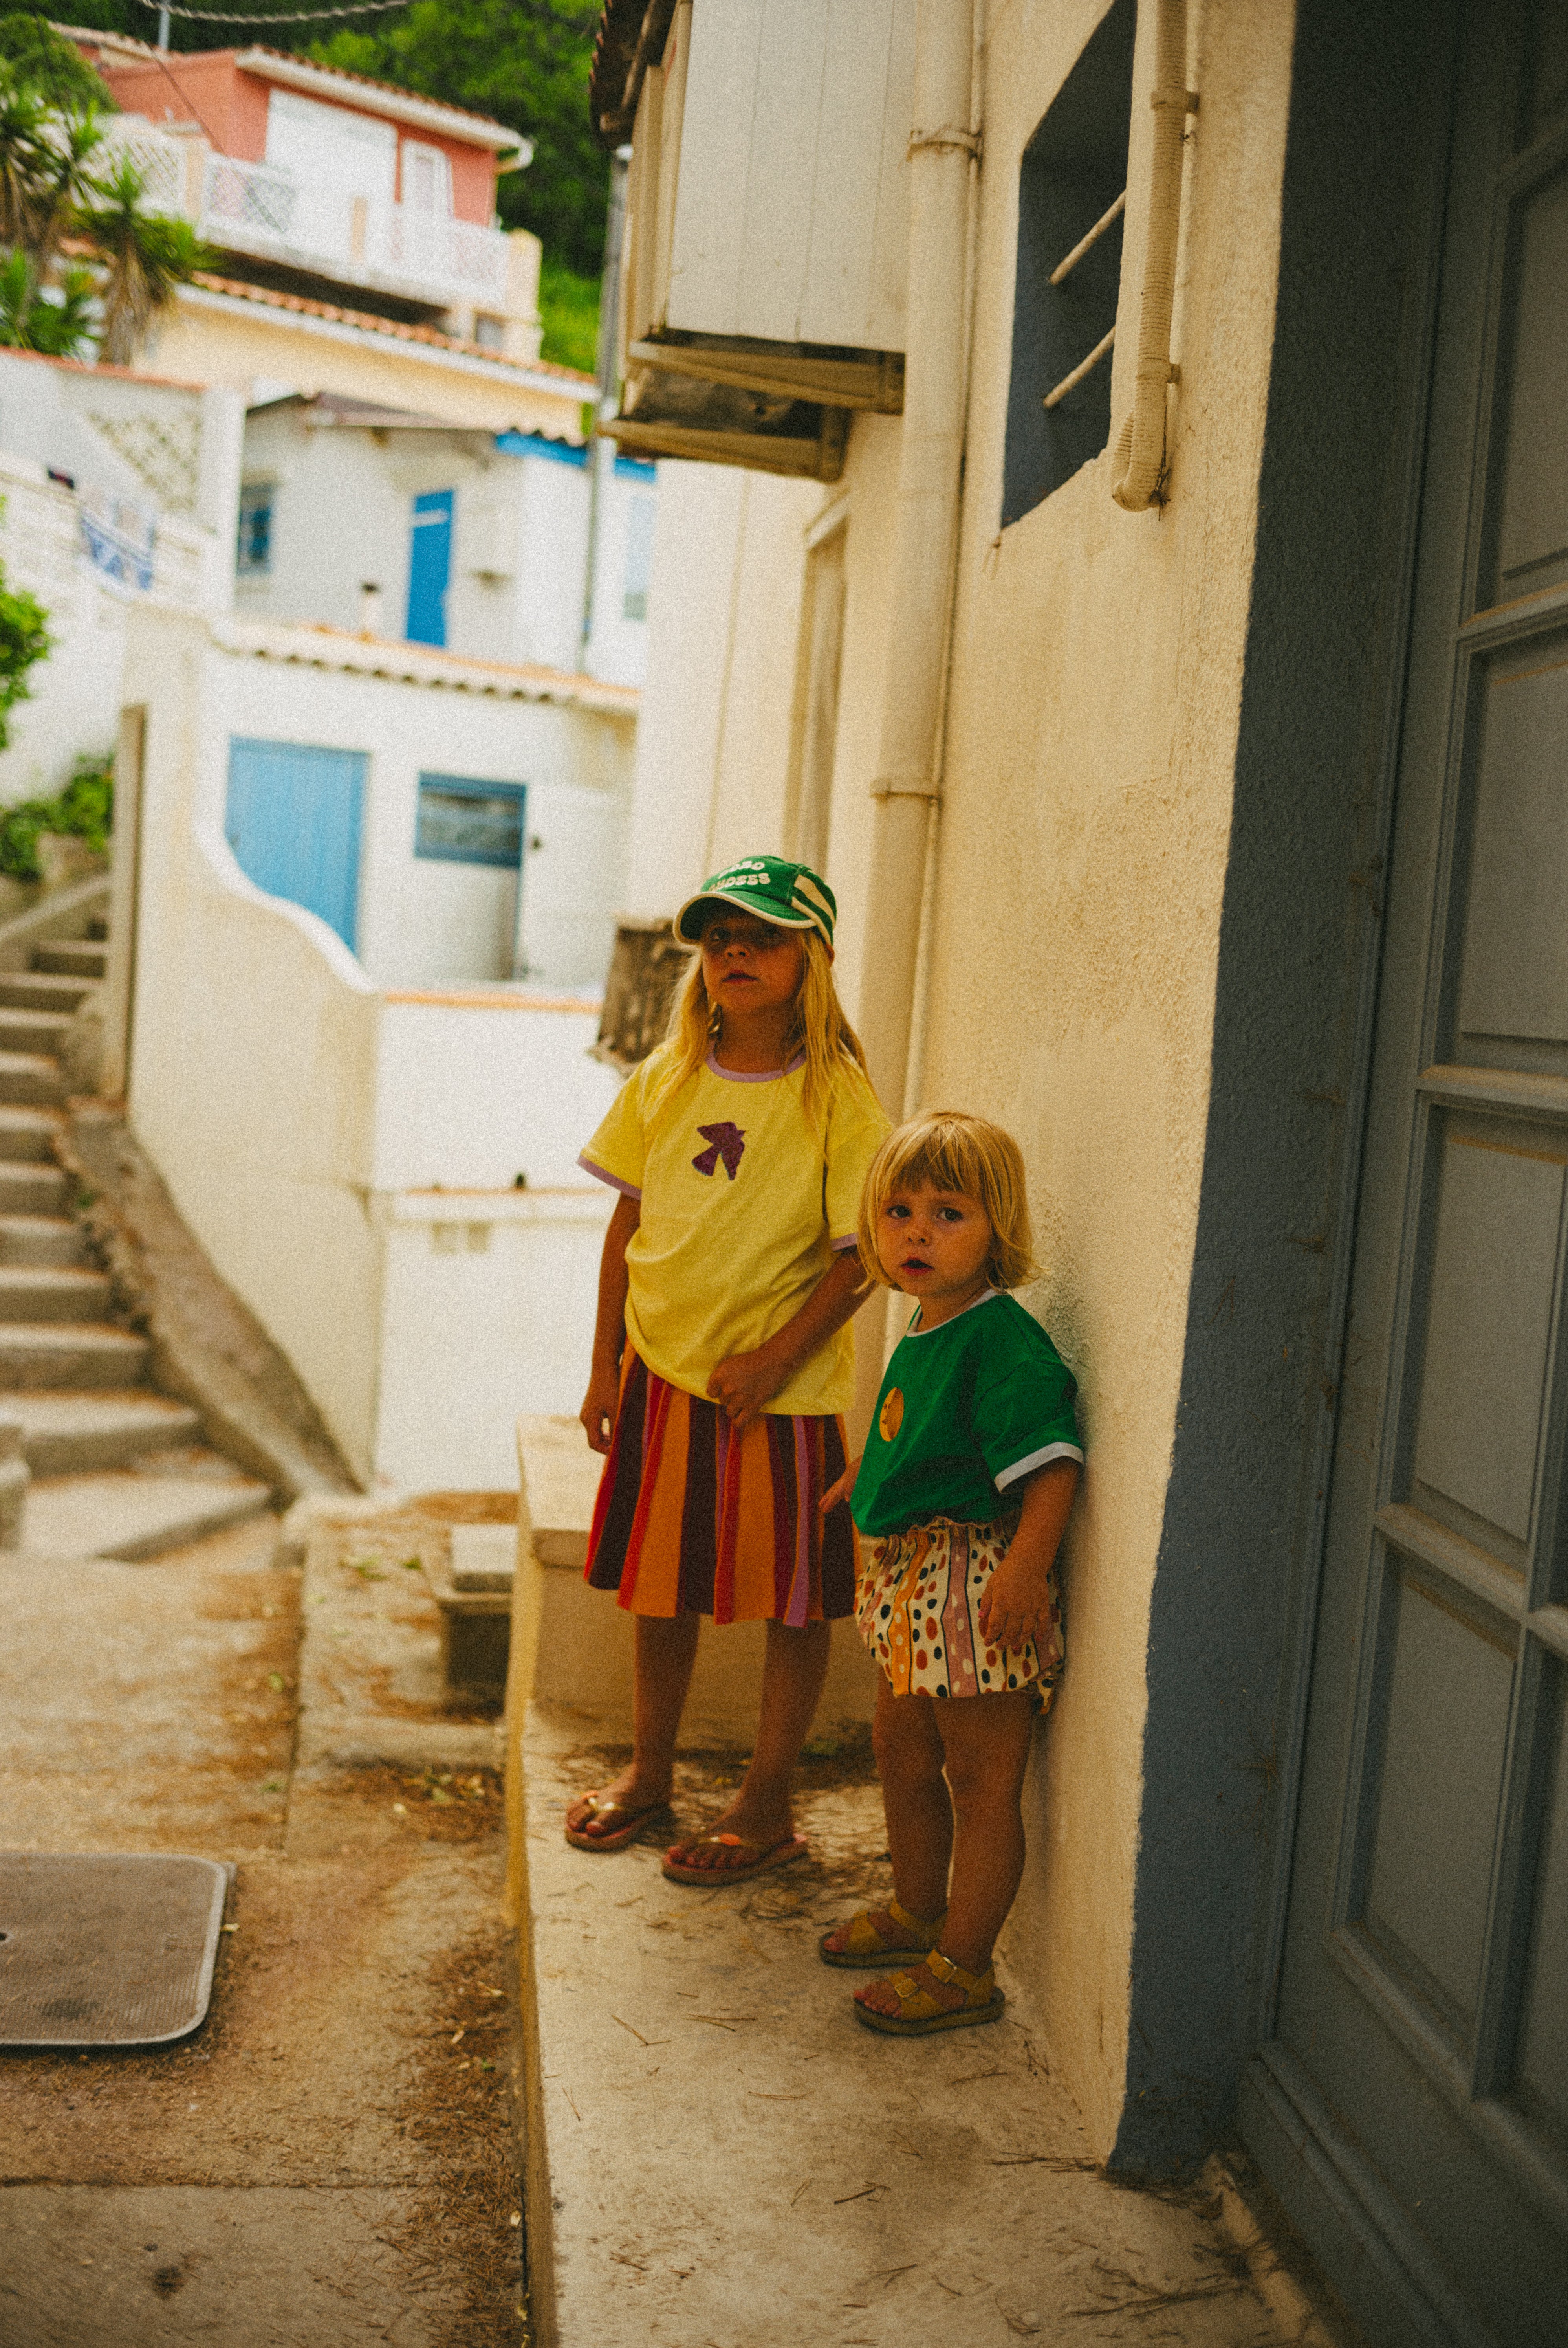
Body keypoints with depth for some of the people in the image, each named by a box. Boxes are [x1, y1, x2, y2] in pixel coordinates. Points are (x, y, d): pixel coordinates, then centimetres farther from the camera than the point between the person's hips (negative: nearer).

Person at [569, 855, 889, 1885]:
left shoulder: (838, 1097, -11)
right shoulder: (664, 1081, 3)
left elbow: (860, 1253, -12)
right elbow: (629, 1223, 8)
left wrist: (775, 1358, -17)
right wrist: (607, 1365, 8)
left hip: (783, 1387, -4)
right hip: (664, 1372, 5)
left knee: (793, 1603, 6)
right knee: (660, 1586, 17)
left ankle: (769, 1806, 23)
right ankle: (650, 1774, 35)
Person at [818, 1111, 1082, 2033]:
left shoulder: (1006, 1344, -20)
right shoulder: (921, 1336, 10)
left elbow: (1053, 1463, -26)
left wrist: (1026, 1566, -34)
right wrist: (862, 1480, 31)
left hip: (983, 1584, -10)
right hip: (912, 1576, 10)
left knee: (982, 1784, 4)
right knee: (903, 1755, 23)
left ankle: (963, 1968, 16)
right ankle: (918, 1911, 43)